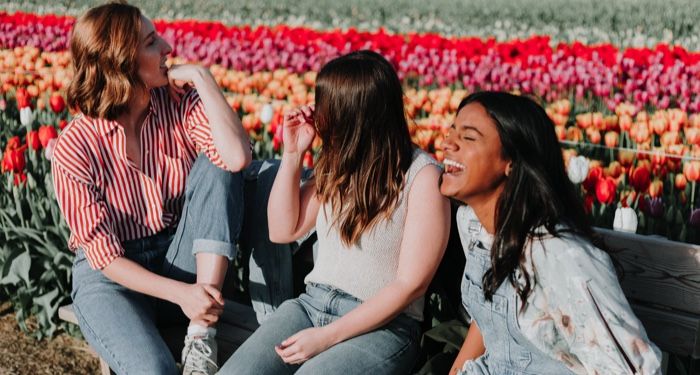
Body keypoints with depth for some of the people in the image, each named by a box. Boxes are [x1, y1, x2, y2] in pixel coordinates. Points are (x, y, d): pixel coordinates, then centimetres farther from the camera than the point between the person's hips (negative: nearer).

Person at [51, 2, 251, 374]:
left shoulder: (180, 101, -9)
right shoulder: (74, 149, -16)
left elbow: (237, 157, -27)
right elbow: (103, 253, -16)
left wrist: (201, 77, -22)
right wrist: (179, 293, -28)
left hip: (181, 261, 4)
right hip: (112, 274, -4)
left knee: (216, 166, -24)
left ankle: (202, 331, -25)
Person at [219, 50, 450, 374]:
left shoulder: (422, 176, -11)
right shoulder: (339, 164, 9)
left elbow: (411, 284, -13)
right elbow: (282, 231, 13)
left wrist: (329, 336, -17)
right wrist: (293, 154, 2)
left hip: (381, 326, -5)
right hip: (311, 304, 5)